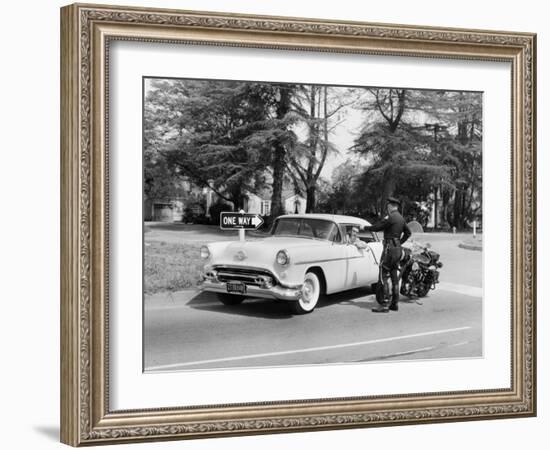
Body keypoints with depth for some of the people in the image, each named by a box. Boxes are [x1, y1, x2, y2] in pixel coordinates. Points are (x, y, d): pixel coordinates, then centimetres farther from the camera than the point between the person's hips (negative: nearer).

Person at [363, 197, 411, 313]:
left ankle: (384, 305, -12)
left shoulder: (390, 217, -14)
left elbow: (377, 227, -13)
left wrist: (365, 227, 2)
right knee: (394, 277, 12)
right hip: (398, 249, 9)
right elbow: (408, 233, 25)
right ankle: (394, 303, 15)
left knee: (383, 277, -8)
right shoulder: (401, 218, 14)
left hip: (390, 248, -9)